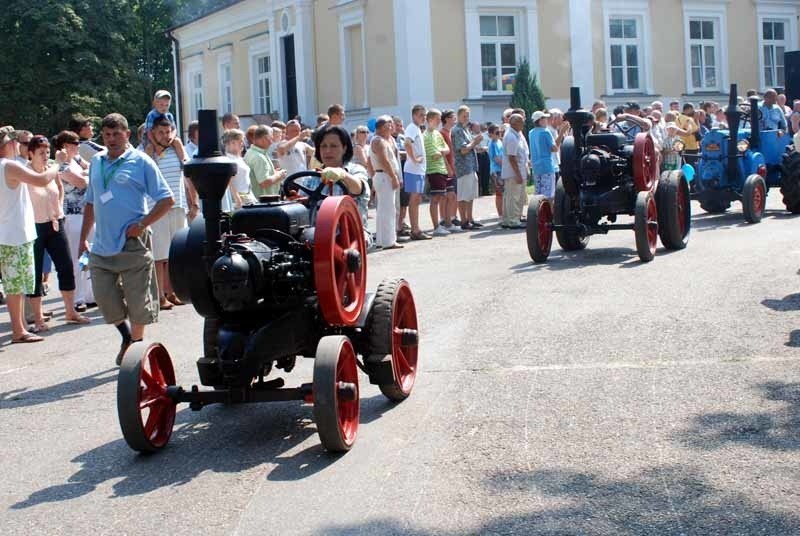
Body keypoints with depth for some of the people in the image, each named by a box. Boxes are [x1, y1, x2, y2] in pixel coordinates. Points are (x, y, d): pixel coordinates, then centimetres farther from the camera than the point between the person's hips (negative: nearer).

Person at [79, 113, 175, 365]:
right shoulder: (96, 162, 13)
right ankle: (126, 335, 31)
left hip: (133, 246, -5)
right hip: (102, 247, 5)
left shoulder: (140, 162, -3)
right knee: (106, 300, 5)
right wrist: (83, 238, 19)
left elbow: (167, 200, -6)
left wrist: (142, 225, -13)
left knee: (138, 303, 2)